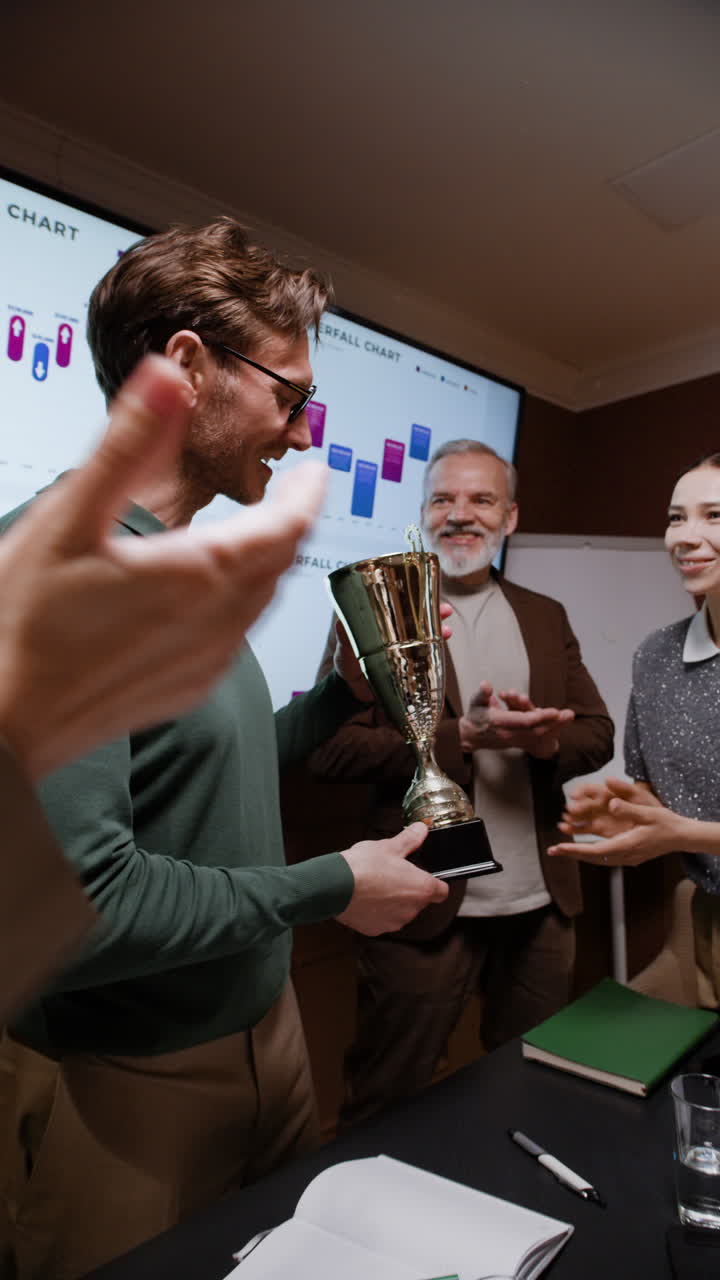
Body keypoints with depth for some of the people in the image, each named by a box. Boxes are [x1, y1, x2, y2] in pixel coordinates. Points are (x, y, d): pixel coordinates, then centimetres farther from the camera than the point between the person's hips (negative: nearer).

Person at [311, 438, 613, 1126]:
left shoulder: (545, 618, 11)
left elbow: (597, 732, 9)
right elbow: (331, 744, -12)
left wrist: (546, 738, -13)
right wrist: (463, 735, -21)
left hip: (542, 906, 5)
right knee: (388, 1110, 11)